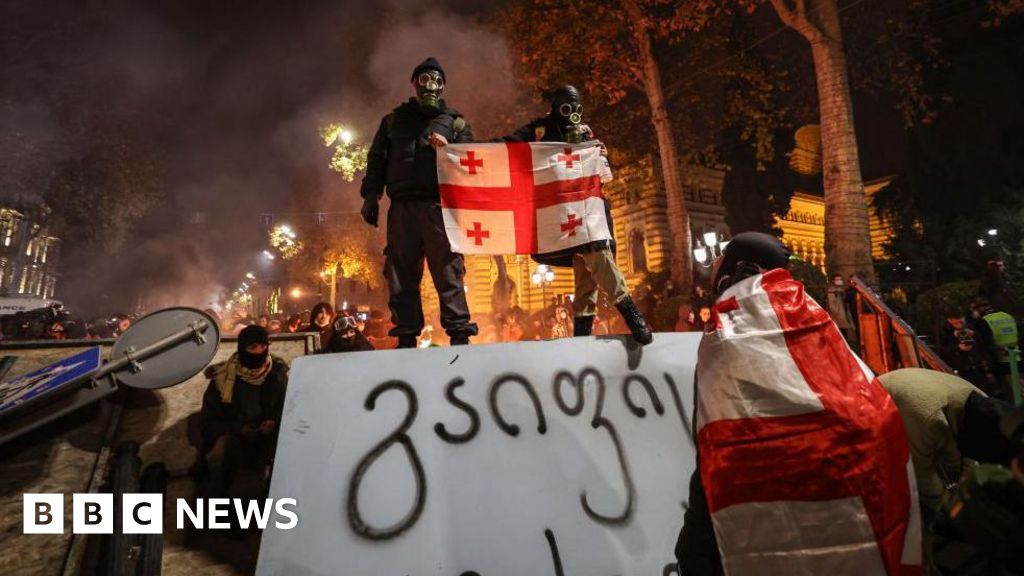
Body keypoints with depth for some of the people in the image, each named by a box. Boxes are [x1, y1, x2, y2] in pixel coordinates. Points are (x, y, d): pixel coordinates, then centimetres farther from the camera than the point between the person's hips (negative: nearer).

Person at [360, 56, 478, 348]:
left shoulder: (455, 122, 16)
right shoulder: (394, 120, 22)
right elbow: (376, 160, 18)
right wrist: (371, 197, 9)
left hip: (439, 206, -2)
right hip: (401, 207, 2)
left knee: (448, 270, -8)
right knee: (401, 274, 1)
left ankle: (459, 334, -4)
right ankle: (406, 337, 8)